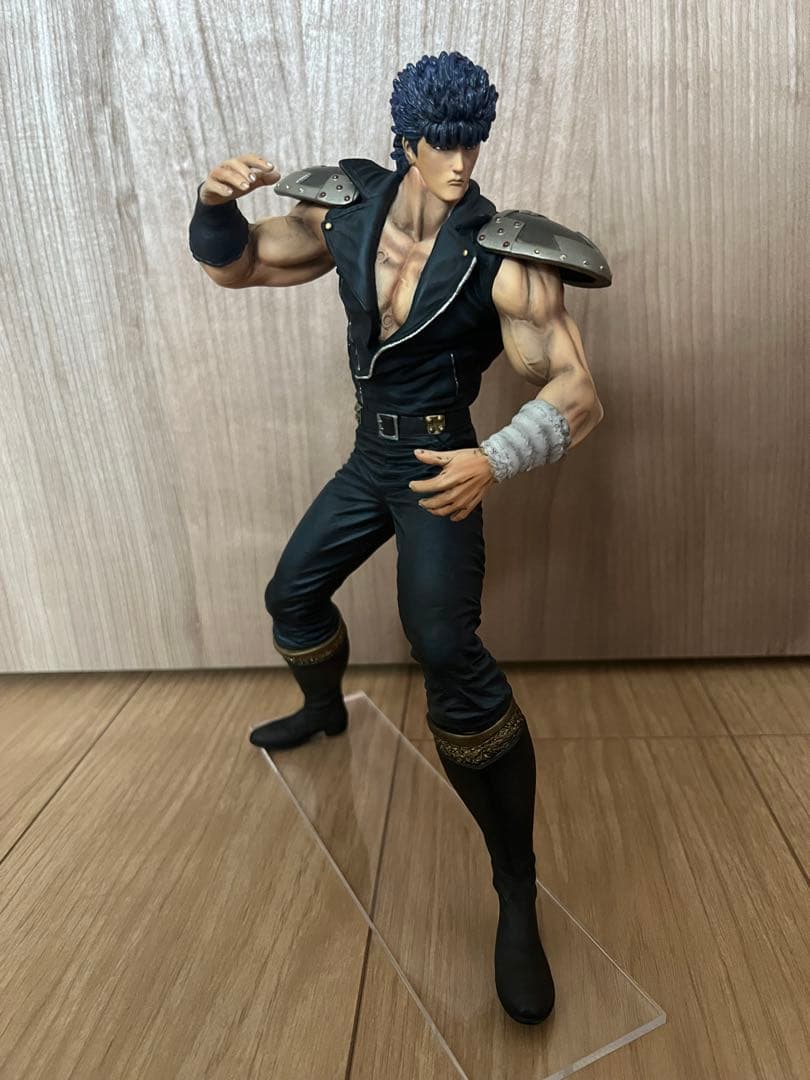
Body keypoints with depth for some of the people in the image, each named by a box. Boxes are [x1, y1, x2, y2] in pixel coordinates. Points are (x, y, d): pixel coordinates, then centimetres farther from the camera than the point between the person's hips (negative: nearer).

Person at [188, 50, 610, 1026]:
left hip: (440, 466, -6)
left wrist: (494, 462, -41)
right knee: (291, 594, 20)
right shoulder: (347, 217, -3)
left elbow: (577, 394, -21)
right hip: (370, 459, 7)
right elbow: (233, 266, 6)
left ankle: (517, 895, -11)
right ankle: (325, 710, 52)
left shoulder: (502, 258, -18)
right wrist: (215, 201, -17)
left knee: (448, 654, -25)